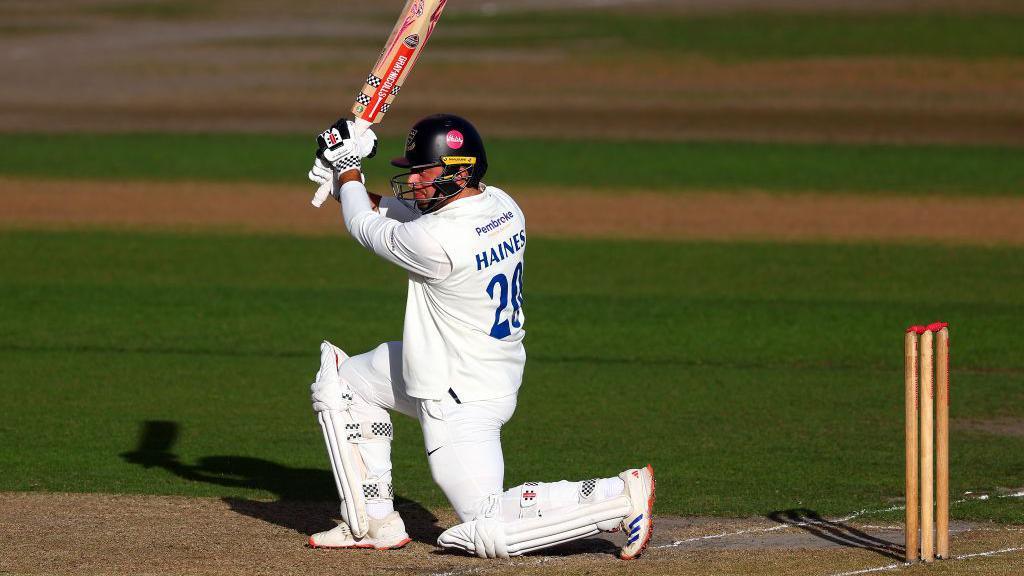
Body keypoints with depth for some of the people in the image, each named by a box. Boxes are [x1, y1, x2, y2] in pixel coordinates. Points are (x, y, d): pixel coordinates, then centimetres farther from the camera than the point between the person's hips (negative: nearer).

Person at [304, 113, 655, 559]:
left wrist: (348, 172, 9)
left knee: (490, 533, -8)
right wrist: (348, 185, 10)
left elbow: (367, 228, -9)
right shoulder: (499, 206, -2)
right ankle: (374, 523, 21)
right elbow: (413, 215, 16)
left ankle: (621, 496, -6)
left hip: (461, 401, -10)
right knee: (340, 378, 20)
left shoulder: (439, 241, -29)